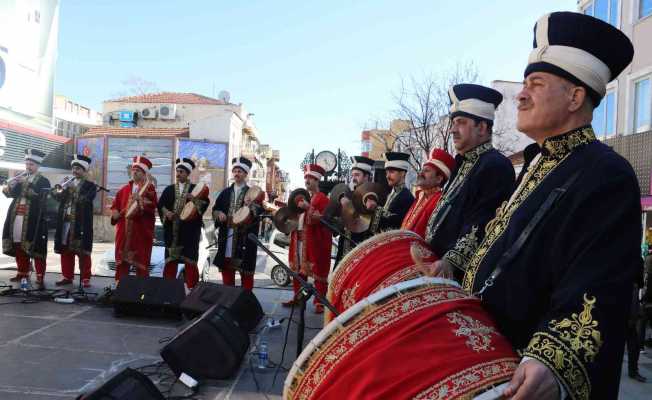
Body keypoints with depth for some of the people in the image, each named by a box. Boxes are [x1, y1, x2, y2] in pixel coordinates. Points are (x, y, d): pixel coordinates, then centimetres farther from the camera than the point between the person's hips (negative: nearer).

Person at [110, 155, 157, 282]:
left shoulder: (149, 189, 0)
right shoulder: (124, 189, 16)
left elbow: (151, 207, -14)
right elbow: (115, 206, 20)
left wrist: (140, 200, -29)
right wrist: (115, 213, -1)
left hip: (142, 231, -5)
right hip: (124, 230, 5)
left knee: (141, 261, -1)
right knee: (121, 260, 7)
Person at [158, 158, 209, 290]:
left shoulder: (195, 189, 7)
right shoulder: (169, 189, 16)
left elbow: (205, 203, -4)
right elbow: (160, 204, 10)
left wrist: (195, 199, -22)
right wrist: (166, 212, -9)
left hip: (190, 229, -3)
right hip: (172, 229, 3)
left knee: (190, 259, -4)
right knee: (170, 258, 4)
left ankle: (191, 287, 1)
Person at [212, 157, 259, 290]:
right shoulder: (225, 192, 14)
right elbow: (215, 210, 17)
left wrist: (251, 208, -26)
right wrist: (219, 214, -4)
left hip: (245, 238, -4)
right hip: (226, 236, 4)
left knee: (246, 271, -1)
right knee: (226, 267, 10)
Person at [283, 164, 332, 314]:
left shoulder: (323, 198, -6)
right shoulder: (302, 197, 19)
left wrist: (308, 207, -24)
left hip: (315, 242, -8)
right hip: (299, 240, 8)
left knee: (318, 272, -4)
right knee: (298, 270, 12)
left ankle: (319, 302, 1)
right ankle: (297, 297, 24)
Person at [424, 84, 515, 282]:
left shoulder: (496, 166, -13)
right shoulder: (463, 164, 16)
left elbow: (482, 228, -23)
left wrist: (450, 263, -30)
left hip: (466, 276, -8)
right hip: (438, 262, 9)